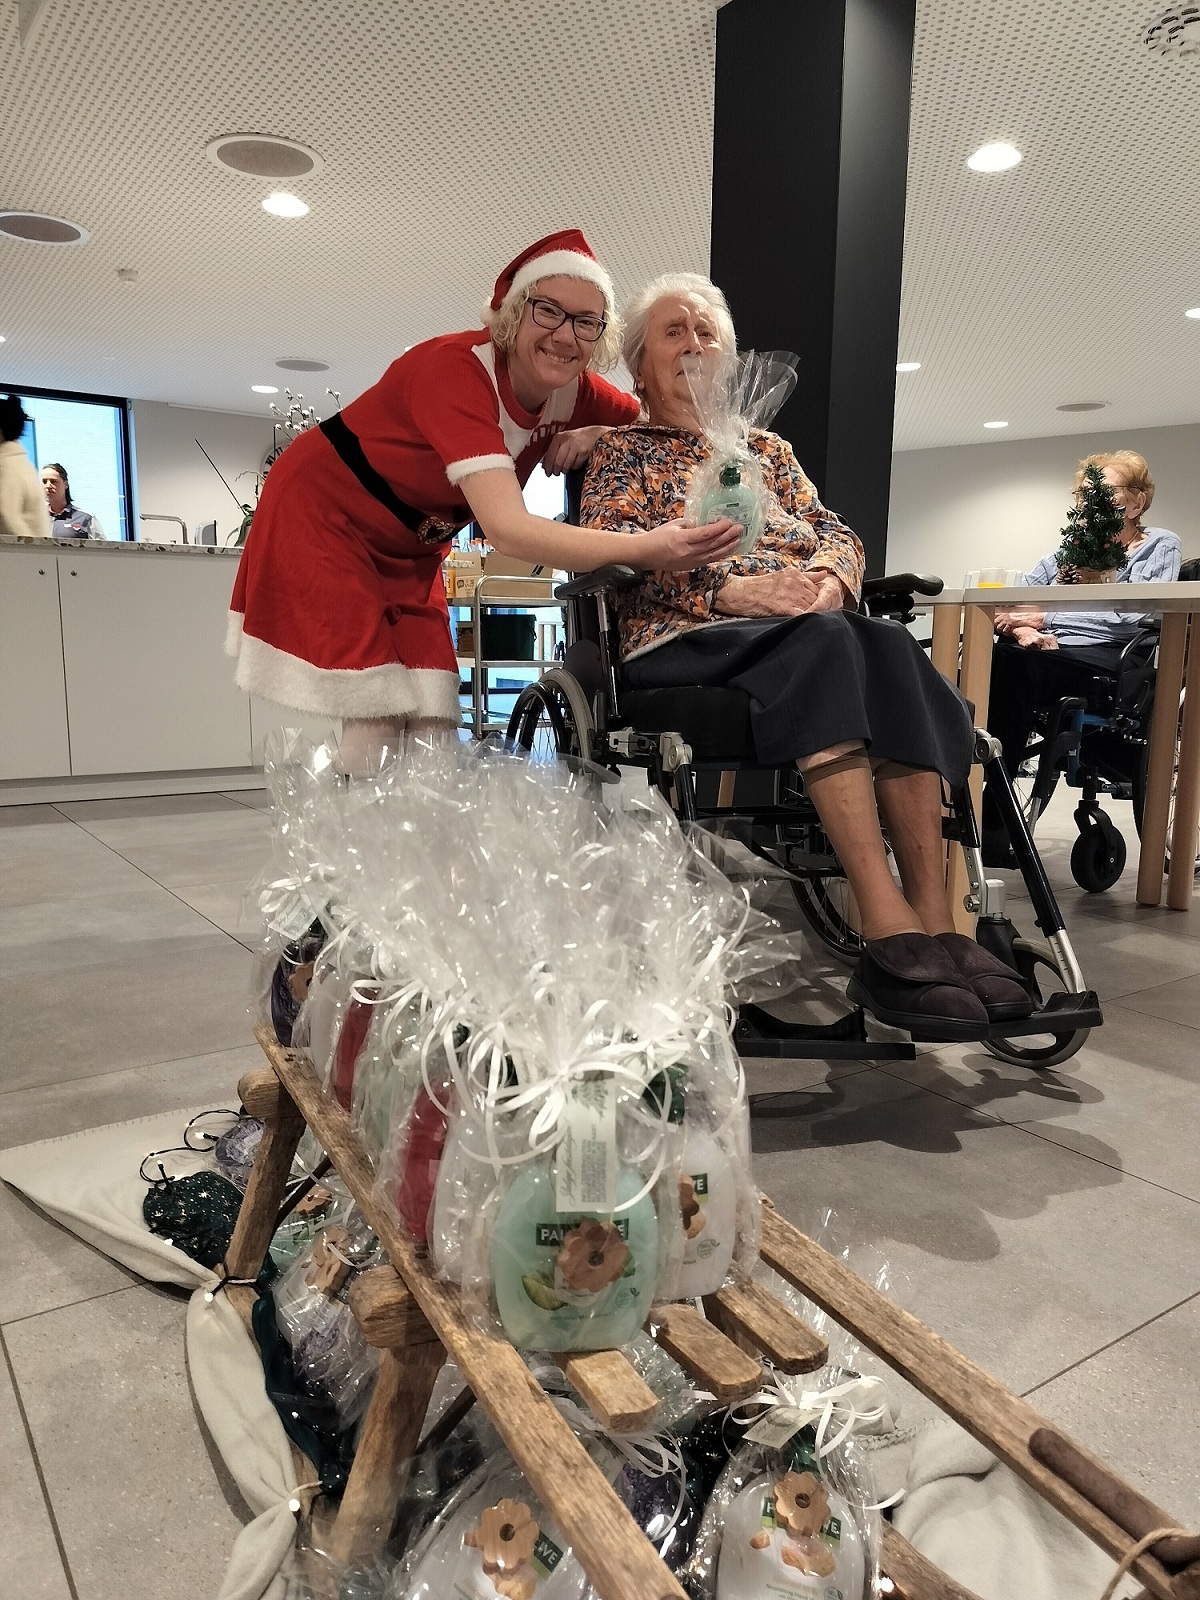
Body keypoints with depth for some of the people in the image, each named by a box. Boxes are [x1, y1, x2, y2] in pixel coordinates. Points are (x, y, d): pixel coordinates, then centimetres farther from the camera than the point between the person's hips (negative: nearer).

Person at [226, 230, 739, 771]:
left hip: (409, 553, 7)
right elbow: (506, 529, -43)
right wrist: (643, 550, -52)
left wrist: (593, 434, -14)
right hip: (323, 517, -6)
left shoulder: (570, 388, -11)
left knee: (434, 725, -4)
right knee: (376, 726, -15)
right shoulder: (456, 366, -31)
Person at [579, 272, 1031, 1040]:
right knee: (822, 640, -36)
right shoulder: (622, 449, 18)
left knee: (892, 647, -30)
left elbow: (837, 533, 18)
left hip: (808, 625, 4)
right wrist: (732, 589, -18)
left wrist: (828, 578, -8)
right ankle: (888, 927, -44)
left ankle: (937, 923, -38)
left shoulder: (768, 448, 31)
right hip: (679, 638, -4)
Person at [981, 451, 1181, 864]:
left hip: (1100, 662, -4)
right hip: (1045, 656, 5)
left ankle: (990, 827, -36)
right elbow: (1009, 598, 14)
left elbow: (1131, 616, -5)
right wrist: (1021, 628, -10)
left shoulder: (1159, 545, 15)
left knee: (1007, 663, -35)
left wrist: (1044, 617, -8)